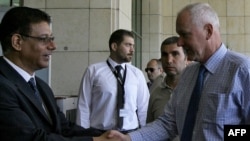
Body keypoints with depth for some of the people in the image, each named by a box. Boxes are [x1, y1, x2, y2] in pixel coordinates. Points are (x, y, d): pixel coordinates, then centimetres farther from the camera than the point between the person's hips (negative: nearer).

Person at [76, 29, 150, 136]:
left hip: (131, 134, 2)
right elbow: (84, 107, -3)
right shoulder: (93, 71, -4)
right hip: (100, 134, -2)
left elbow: (143, 109, 4)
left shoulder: (137, 74, 2)